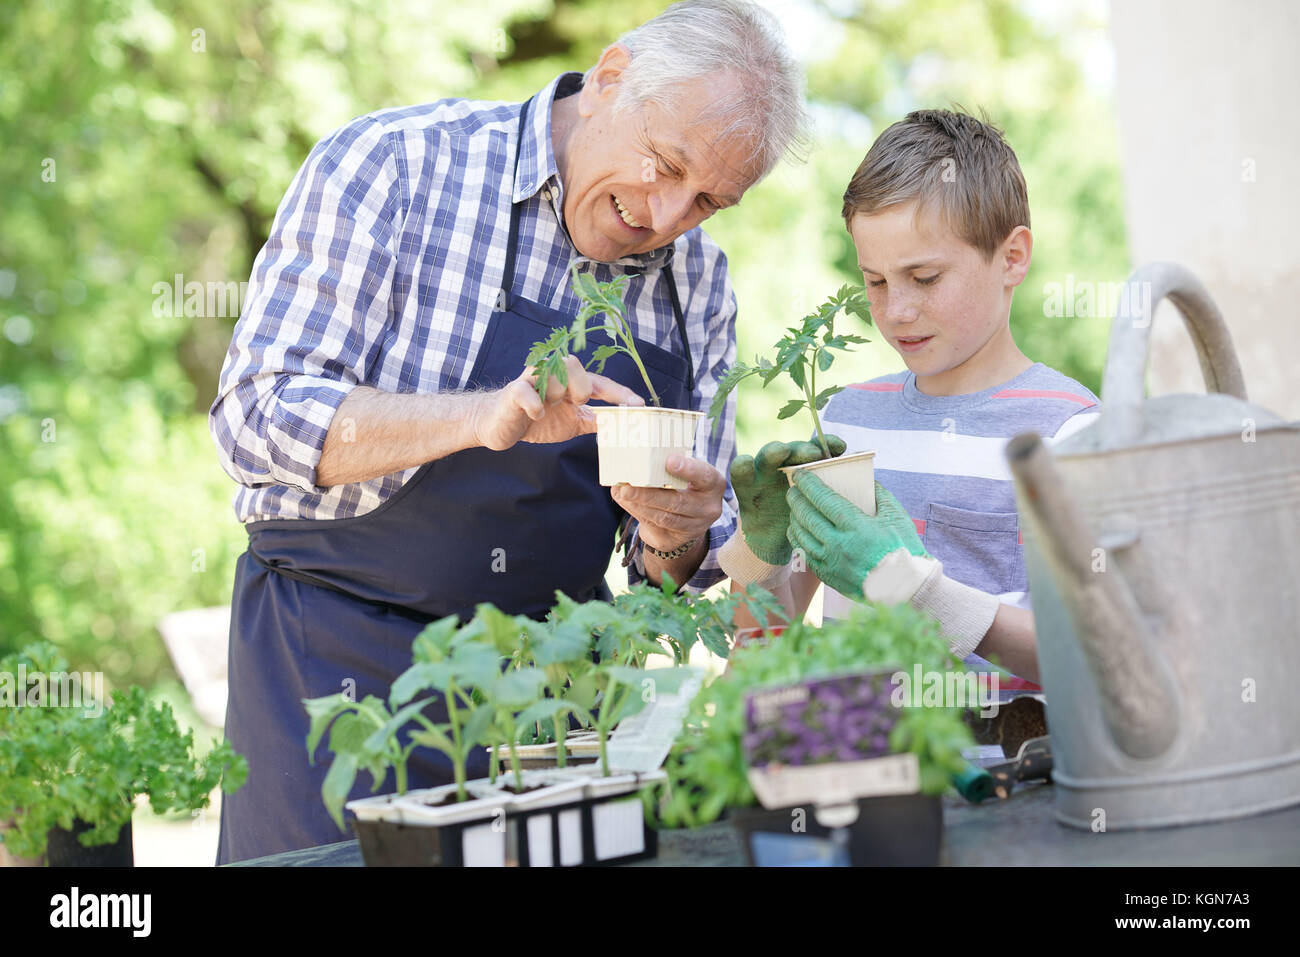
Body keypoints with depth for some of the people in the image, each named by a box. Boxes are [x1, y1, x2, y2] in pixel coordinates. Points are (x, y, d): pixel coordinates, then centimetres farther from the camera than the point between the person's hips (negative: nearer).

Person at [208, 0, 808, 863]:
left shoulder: (699, 284, 5)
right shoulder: (394, 165, -10)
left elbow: (673, 569, 9)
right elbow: (259, 416, -17)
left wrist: (675, 538, -15)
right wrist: (483, 417, -30)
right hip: (340, 666, -4)